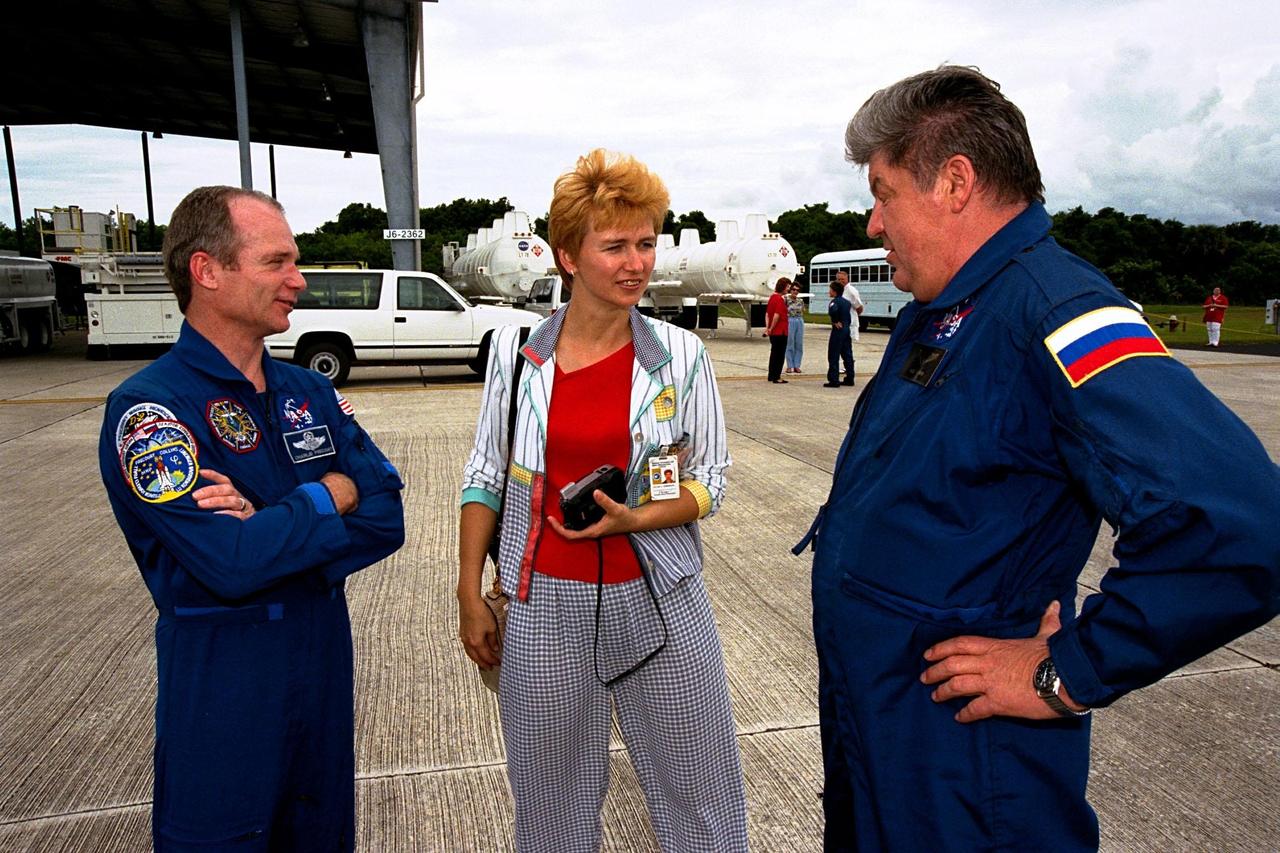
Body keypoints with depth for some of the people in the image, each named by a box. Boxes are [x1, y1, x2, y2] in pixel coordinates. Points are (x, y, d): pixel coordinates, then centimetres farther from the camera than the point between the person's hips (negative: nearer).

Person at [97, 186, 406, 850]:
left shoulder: (310, 392, 4)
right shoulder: (149, 408, -16)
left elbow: (388, 515, -6)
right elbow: (232, 563, -27)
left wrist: (273, 528, -20)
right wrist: (331, 496, -14)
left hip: (326, 664, 6)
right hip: (221, 688, -6)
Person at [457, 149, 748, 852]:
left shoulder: (680, 355, -4)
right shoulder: (516, 350, -1)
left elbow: (710, 480, 1)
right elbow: (485, 477, 6)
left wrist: (634, 518, -16)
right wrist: (469, 596, 4)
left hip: (659, 606, 0)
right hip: (542, 608, 1)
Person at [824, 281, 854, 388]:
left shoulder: (835, 301, -13)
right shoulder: (846, 301, 14)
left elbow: (832, 310, -35)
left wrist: (836, 322, -23)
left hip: (838, 329, -8)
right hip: (847, 329, 8)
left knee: (833, 356, -4)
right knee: (847, 355, 12)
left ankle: (833, 380, -6)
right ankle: (849, 378, 16)